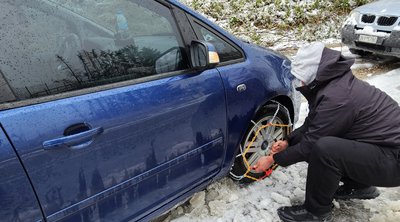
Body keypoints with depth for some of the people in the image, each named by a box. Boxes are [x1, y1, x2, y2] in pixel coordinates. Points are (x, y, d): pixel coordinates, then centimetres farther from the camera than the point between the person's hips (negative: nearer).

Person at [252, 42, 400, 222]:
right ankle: (358, 186, 24)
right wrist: (288, 142, 6)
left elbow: (310, 144, -19)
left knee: (323, 149, -31)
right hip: (381, 142, 10)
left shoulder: (337, 97, -28)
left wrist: (274, 159, -7)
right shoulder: (336, 81, 3)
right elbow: (313, 124, 14)